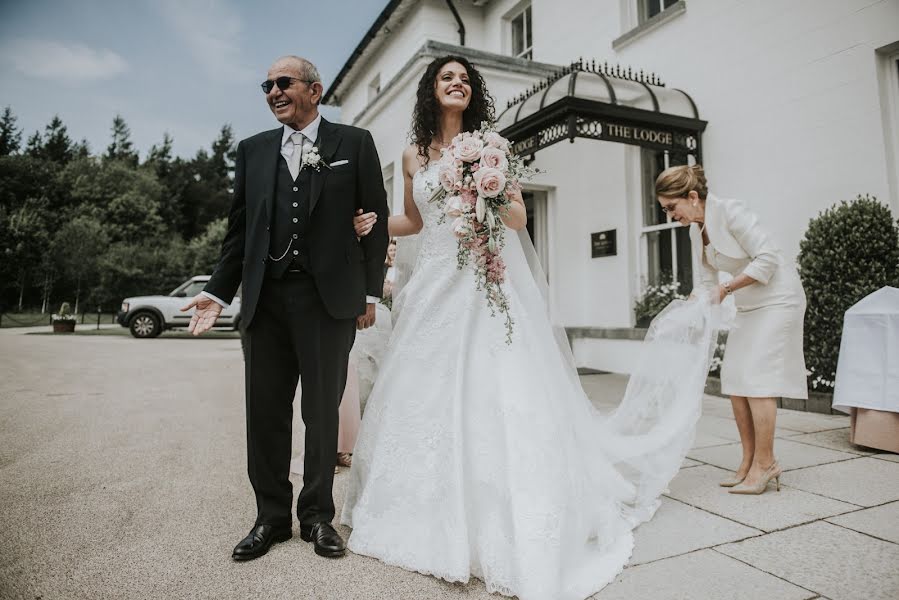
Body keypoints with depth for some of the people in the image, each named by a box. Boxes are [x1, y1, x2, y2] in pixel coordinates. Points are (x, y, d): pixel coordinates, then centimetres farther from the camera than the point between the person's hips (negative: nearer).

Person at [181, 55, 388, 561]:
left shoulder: (354, 143, 6)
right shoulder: (253, 150, 15)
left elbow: (376, 219, 3)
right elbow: (240, 229, 14)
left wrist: (371, 292, -2)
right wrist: (219, 291, 6)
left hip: (329, 297, -3)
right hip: (265, 298, 4)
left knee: (323, 411, 7)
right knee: (265, 413, 8)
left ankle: (318, 515, 23)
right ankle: (272, 517, 24)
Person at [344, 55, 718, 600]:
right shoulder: (414, 155, 14)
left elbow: (520, 217, 4)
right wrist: (372, 223, 6)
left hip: (488, 286, -3)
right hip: (435, 287, 4)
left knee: (497, 399, -9)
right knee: (426, 399, 4)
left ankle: (508, 530, 4)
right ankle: (434, 518, 21)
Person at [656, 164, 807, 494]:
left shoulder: (731, 212, -19)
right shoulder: (696, 230, 5)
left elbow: (767, 259, -22)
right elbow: (704, 281, 10)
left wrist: (725, 288, -21)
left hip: (777, 299, -8)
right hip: (748, 306, 8)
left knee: (755, 379, -11)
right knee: (734, 380, 3)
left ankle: (764, 464, 1)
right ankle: (749, 461, 12)